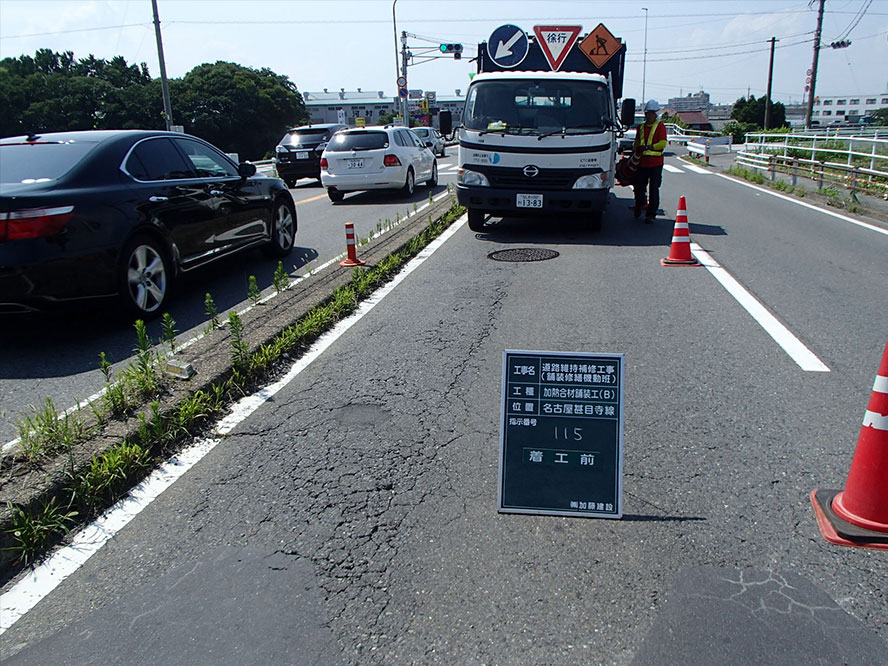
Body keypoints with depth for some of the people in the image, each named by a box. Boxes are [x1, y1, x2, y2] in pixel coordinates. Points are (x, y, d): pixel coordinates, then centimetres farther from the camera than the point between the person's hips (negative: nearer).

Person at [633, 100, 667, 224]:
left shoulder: (660, 126, -1)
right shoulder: (640, 127, 14)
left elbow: (662, 143, -13)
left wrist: (647, 147, -20)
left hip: (656, 163, -4)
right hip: (642, 162, 4)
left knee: (654, 189, -3)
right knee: (639, 187, 7)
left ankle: (651, 214, 3)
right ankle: (639, 205, 35)